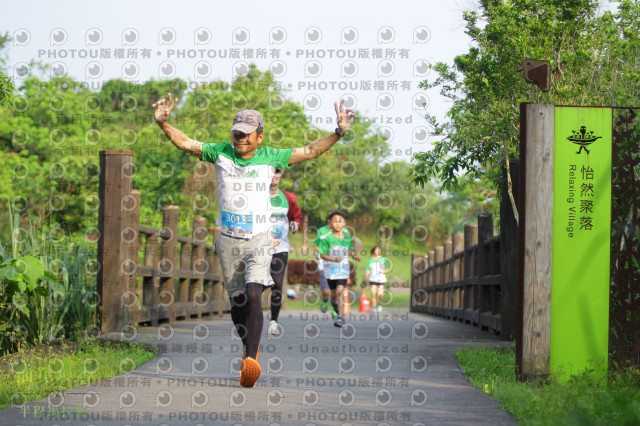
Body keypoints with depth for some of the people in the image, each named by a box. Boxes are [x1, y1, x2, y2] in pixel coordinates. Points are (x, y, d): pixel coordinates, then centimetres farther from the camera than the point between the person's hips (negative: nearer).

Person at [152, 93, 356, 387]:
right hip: (228, 240, 2)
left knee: (253, 295, -20)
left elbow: (310, 151, 1)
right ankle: (249, 348, 31)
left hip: (259, 240, -2)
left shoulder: (269, 157, -1)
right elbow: (184, 143, 2)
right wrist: (163, 123, -14)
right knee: (236, 301, 8)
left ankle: (251, 359, -25)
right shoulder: (220, 153, 1)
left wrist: (339, 132, -8)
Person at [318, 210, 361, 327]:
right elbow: (322, 254, -12)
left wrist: (355, 255, -5)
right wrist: (334, 259, -26)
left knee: (339, 292, -14)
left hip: (343, 269, 0)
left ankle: (340, 317, -11)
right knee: (334, 293, 13)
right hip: (330, 269, 0)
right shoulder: (327, 238, -13)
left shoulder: (347, 238, -3)